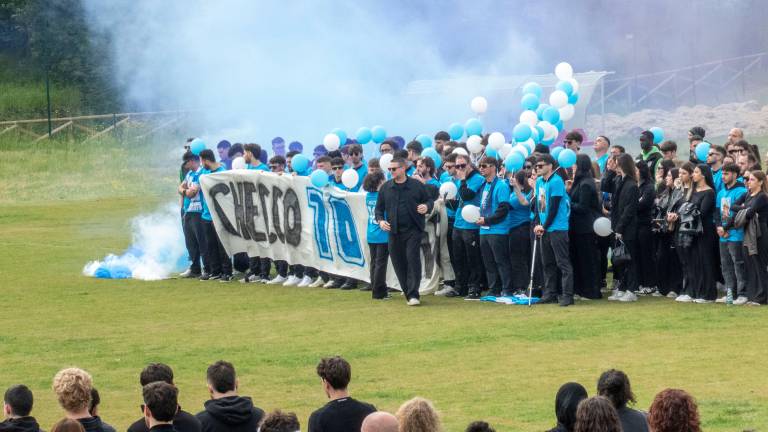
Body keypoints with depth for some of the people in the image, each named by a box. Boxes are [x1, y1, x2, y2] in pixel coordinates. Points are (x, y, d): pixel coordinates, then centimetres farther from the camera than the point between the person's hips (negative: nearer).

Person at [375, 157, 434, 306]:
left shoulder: (416, 185, 1)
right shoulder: (385, 188, 9)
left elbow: (429, 200, 10)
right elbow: (379, 207, 16)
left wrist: (427, 207, -13)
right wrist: (380, 220, -3)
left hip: (413, 230, -4)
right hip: (394, 231, 4)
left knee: (413, 259, -14)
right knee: (398, 262, 5)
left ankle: (413, 295, -15)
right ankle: (408, 292, 17)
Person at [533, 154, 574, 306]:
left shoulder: (556, 182, -13)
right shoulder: (539, 181, 12)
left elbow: (554, 207, -15)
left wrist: (544, 226, -12)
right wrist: (537, 224, 3)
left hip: (557, 228, -9)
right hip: (544, 229, 9)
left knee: (563, 262, -8)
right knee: (547, 263, 12)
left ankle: (568, 295, -10)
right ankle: (550, 294, 19)